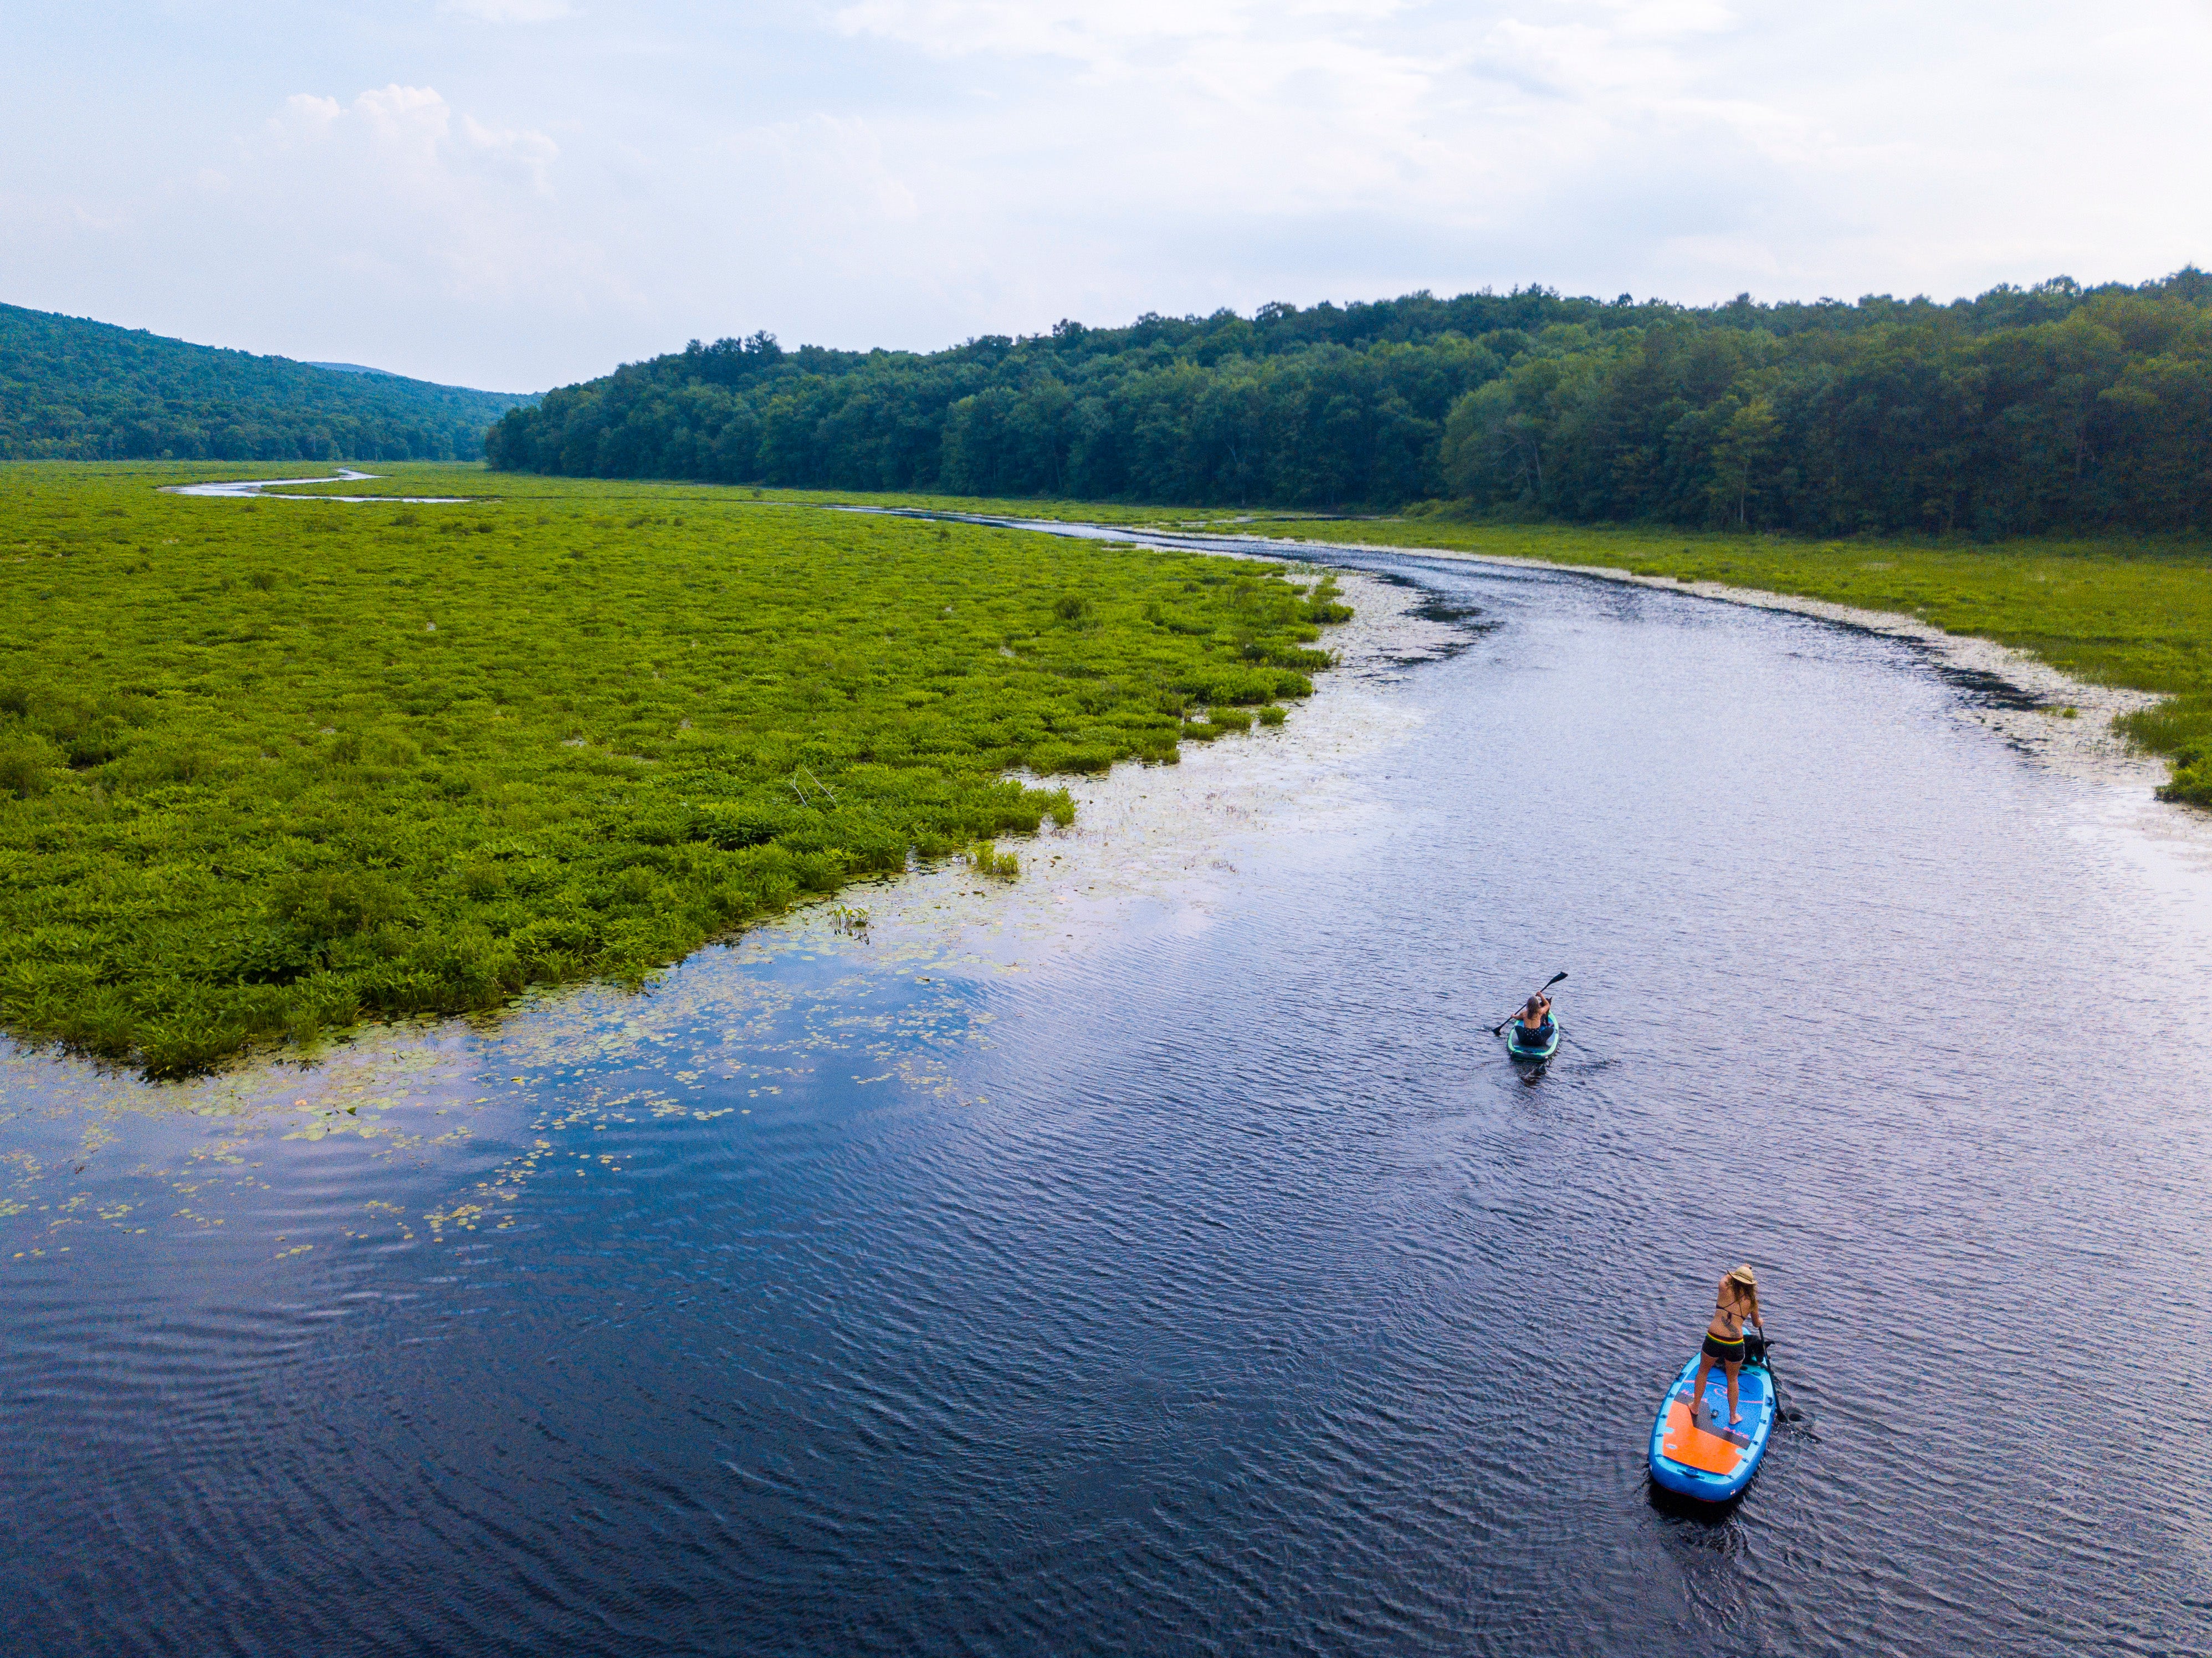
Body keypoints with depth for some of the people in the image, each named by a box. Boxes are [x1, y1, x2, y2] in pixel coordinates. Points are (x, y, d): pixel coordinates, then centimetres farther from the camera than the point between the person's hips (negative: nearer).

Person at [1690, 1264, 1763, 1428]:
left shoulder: (1724, 1288, -2)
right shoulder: (1751, 1301, 3)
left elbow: (1727, 1278, 24)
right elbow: (1756, 1323, 23)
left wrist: (1736, 1275, 41)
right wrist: (1761, 1322, 46)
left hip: (1713, 1340, -1)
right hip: (1736, 1344, 1)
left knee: (1703, 1372, 23)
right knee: (1732, 1379, 23)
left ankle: (1695, 1407, 34)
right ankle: (1733, 1416, 35)